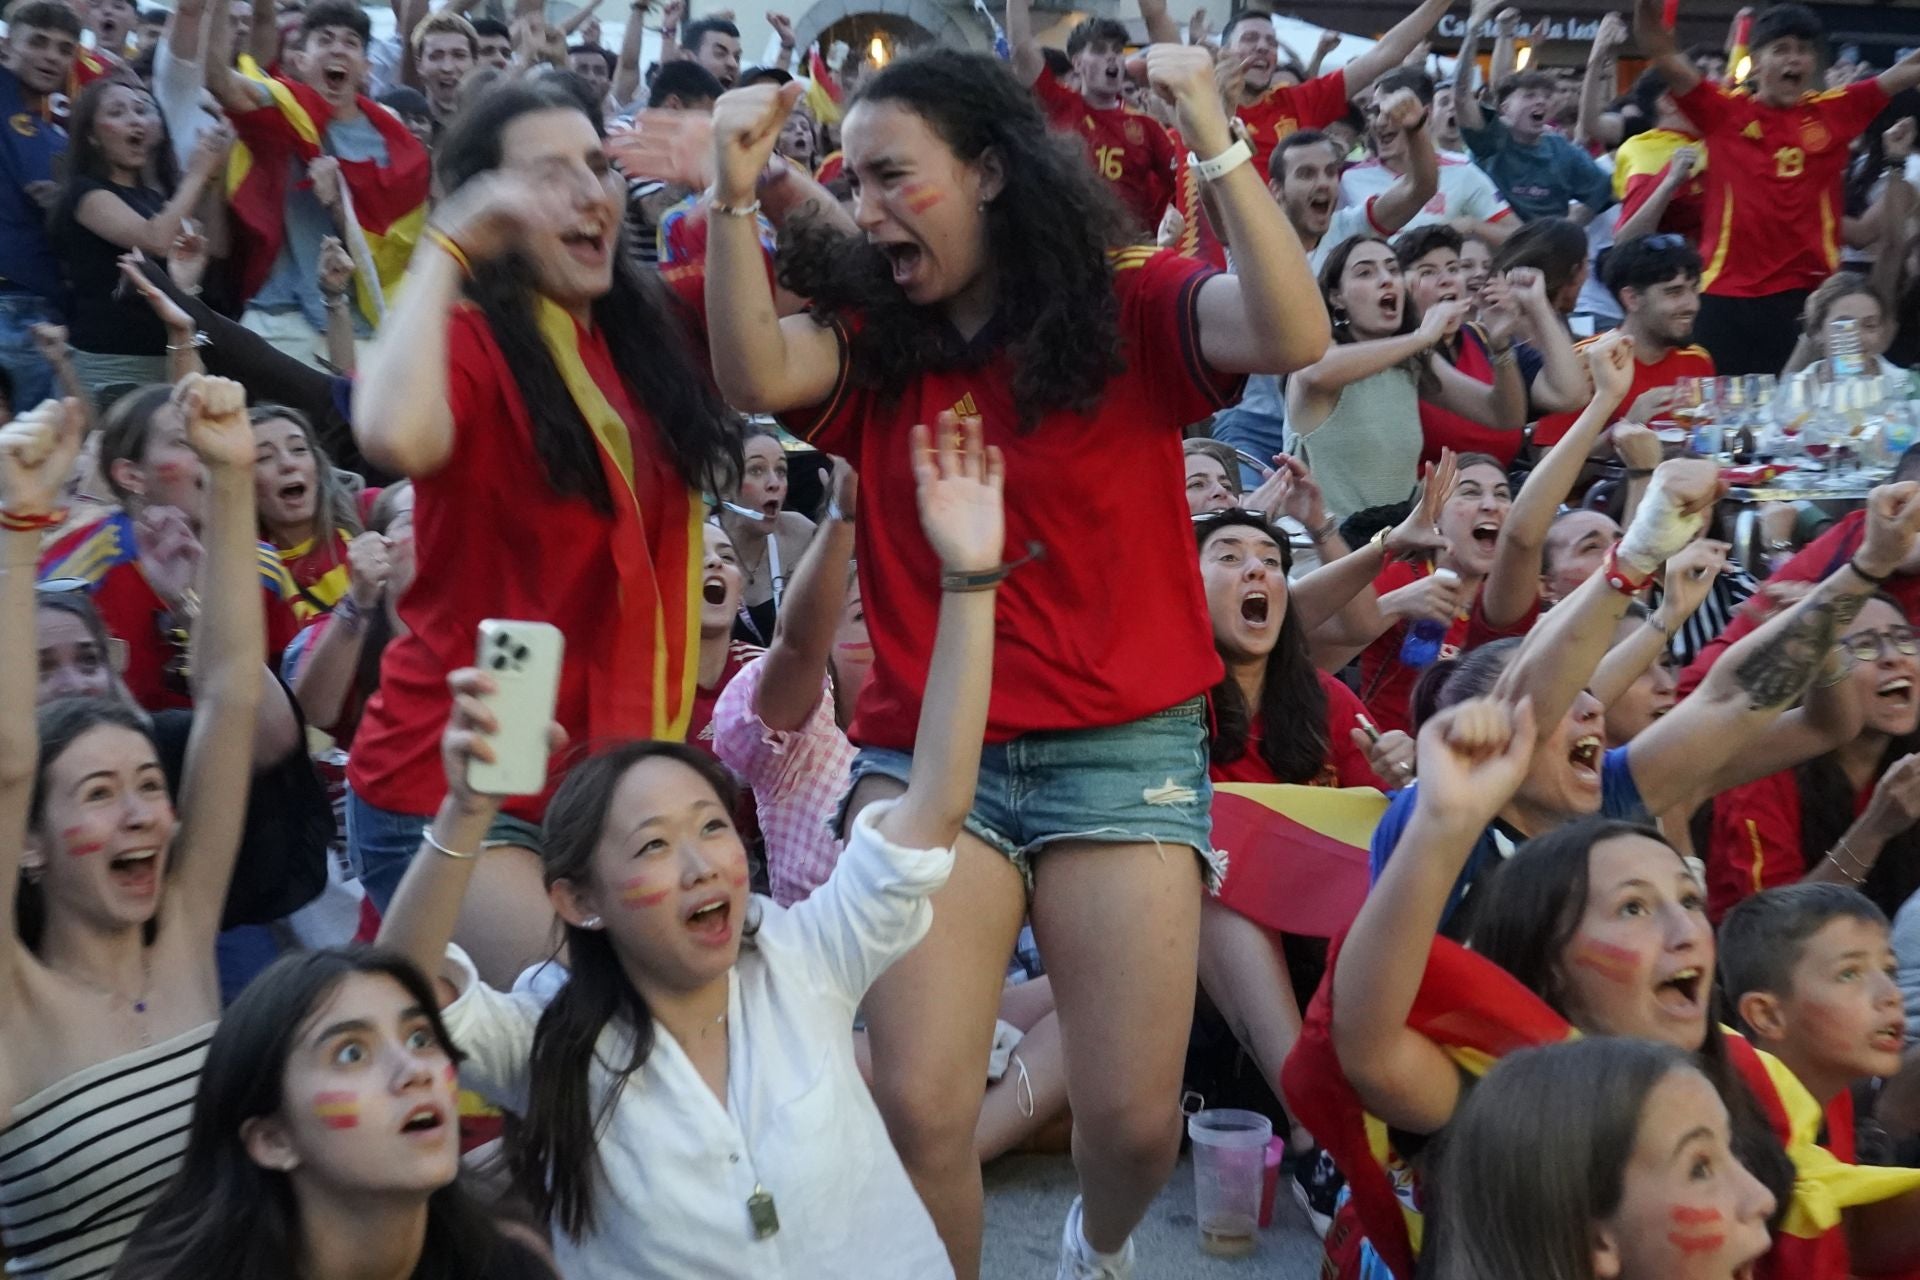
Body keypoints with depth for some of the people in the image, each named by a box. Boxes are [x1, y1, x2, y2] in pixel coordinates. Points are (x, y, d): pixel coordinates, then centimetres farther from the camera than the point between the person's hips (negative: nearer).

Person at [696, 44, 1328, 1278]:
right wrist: (735, 198, -23)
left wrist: (1214, 142, -26)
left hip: (1122, 746, -1)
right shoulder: (871, 340, 7)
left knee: (1134, 1117, 3)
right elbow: (754, 376, -13)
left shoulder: (1129, 306, 0)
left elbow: (1293, 337, -18)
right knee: (916, 1110, -9)